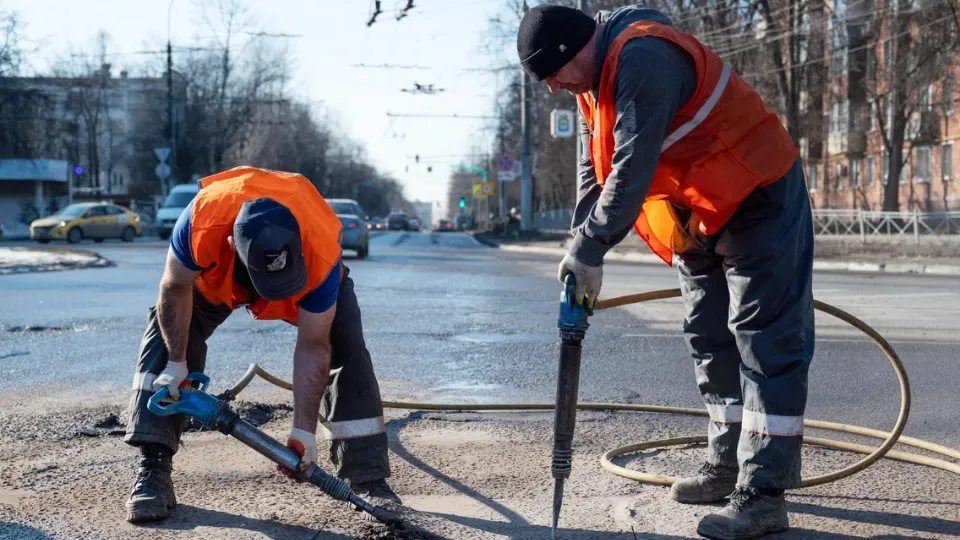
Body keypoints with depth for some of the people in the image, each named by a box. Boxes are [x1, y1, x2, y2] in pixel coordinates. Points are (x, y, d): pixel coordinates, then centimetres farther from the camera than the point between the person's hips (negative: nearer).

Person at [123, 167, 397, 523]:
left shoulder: (322, 257, -43)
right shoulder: (203, 219, -44)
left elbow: (312, 348, -33)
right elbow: (176, 289, -23)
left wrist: (304, 430, -31)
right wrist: (177, 362, -17)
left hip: (309, 272, -1)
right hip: (216, 270, 1)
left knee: (347, 349, -19)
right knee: (167, 335, -17)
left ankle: (368, 478, -8)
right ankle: (153, 469, -13)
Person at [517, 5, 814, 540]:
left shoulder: (642, 58, -26)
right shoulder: (595, 82, 7)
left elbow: (632, 170, -30)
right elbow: (594, 173, 13)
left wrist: (590, 250, -24)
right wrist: (582, 255, 7)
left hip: (759, 198, -10)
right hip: (702, 213, 10)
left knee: (765, 340, -11)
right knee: (710, 339, 14)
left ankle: (764, 494, -12)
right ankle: (727, 467, 25)